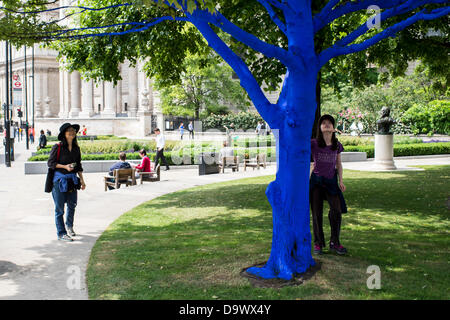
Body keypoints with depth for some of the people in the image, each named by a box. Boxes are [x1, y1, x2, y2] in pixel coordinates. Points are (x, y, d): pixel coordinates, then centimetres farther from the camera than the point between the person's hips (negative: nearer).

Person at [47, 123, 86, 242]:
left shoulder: (76, 148, 8)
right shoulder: (57, 147, -9)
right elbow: (50, 163, -7)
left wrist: (82, 180, 10)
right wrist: (64, 166, -18)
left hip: (72, 180, 6)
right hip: (59, 179, -5)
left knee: (72, 205, 16)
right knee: (59, 208, -1)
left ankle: (69, 226, 40)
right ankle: (61, 233, 6)